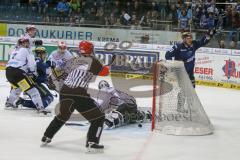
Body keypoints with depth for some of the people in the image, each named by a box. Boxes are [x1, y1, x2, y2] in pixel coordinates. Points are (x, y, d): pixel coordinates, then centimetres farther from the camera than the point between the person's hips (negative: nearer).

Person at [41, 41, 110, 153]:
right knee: (98, 118, 3)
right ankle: (92, 143, -9)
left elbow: (62, 71, 25)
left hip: (65, 92, 7)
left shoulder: (73, 60, 16)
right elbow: (104, 72, 0)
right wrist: (107, 67, 20)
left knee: (62, 116, 31)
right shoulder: (92, 61, -1)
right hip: (79, 94, -7)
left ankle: (46, 137, 35)